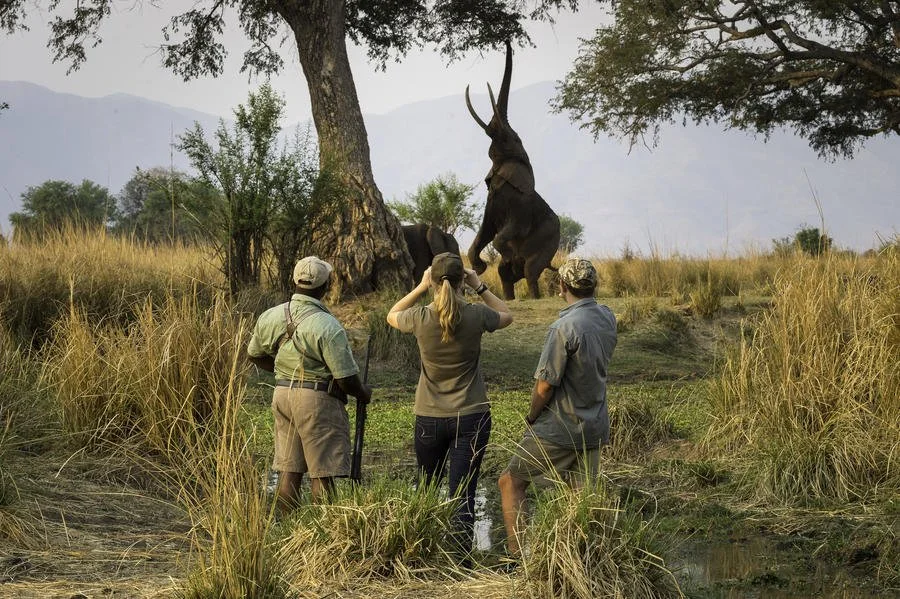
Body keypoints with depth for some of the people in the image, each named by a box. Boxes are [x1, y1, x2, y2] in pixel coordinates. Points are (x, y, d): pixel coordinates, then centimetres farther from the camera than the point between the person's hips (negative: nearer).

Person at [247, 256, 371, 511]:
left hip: (282, 394, 7)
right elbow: (346, 378, -16)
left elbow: (255, 355, 18)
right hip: (318, 399, -6)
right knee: (322, 473, 0)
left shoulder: (270, 317, 2)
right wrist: (364, 394, 4)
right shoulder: (328, 326, -18)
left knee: (289, 470, 13)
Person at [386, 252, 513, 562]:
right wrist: (479, 286, 9)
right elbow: (506, 316, 13)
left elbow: (392, 316, 13)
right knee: (463, 496, -2)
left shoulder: (421, 318, -11)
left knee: (427, 490, 20)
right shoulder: (475, 315, -11)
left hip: (430, 418, 1)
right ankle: (461, 563, -6)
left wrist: (420, 287, 6)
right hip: (472, 417, -1)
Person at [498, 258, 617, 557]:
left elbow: (544, 386, -19)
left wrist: (532, 417, -1)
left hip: (559, 430, -7)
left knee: (511, 482, 7)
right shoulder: (607, 319, 1)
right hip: (594, 428, 7)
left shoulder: (565, 327, -22)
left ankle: (516, 553, 1)